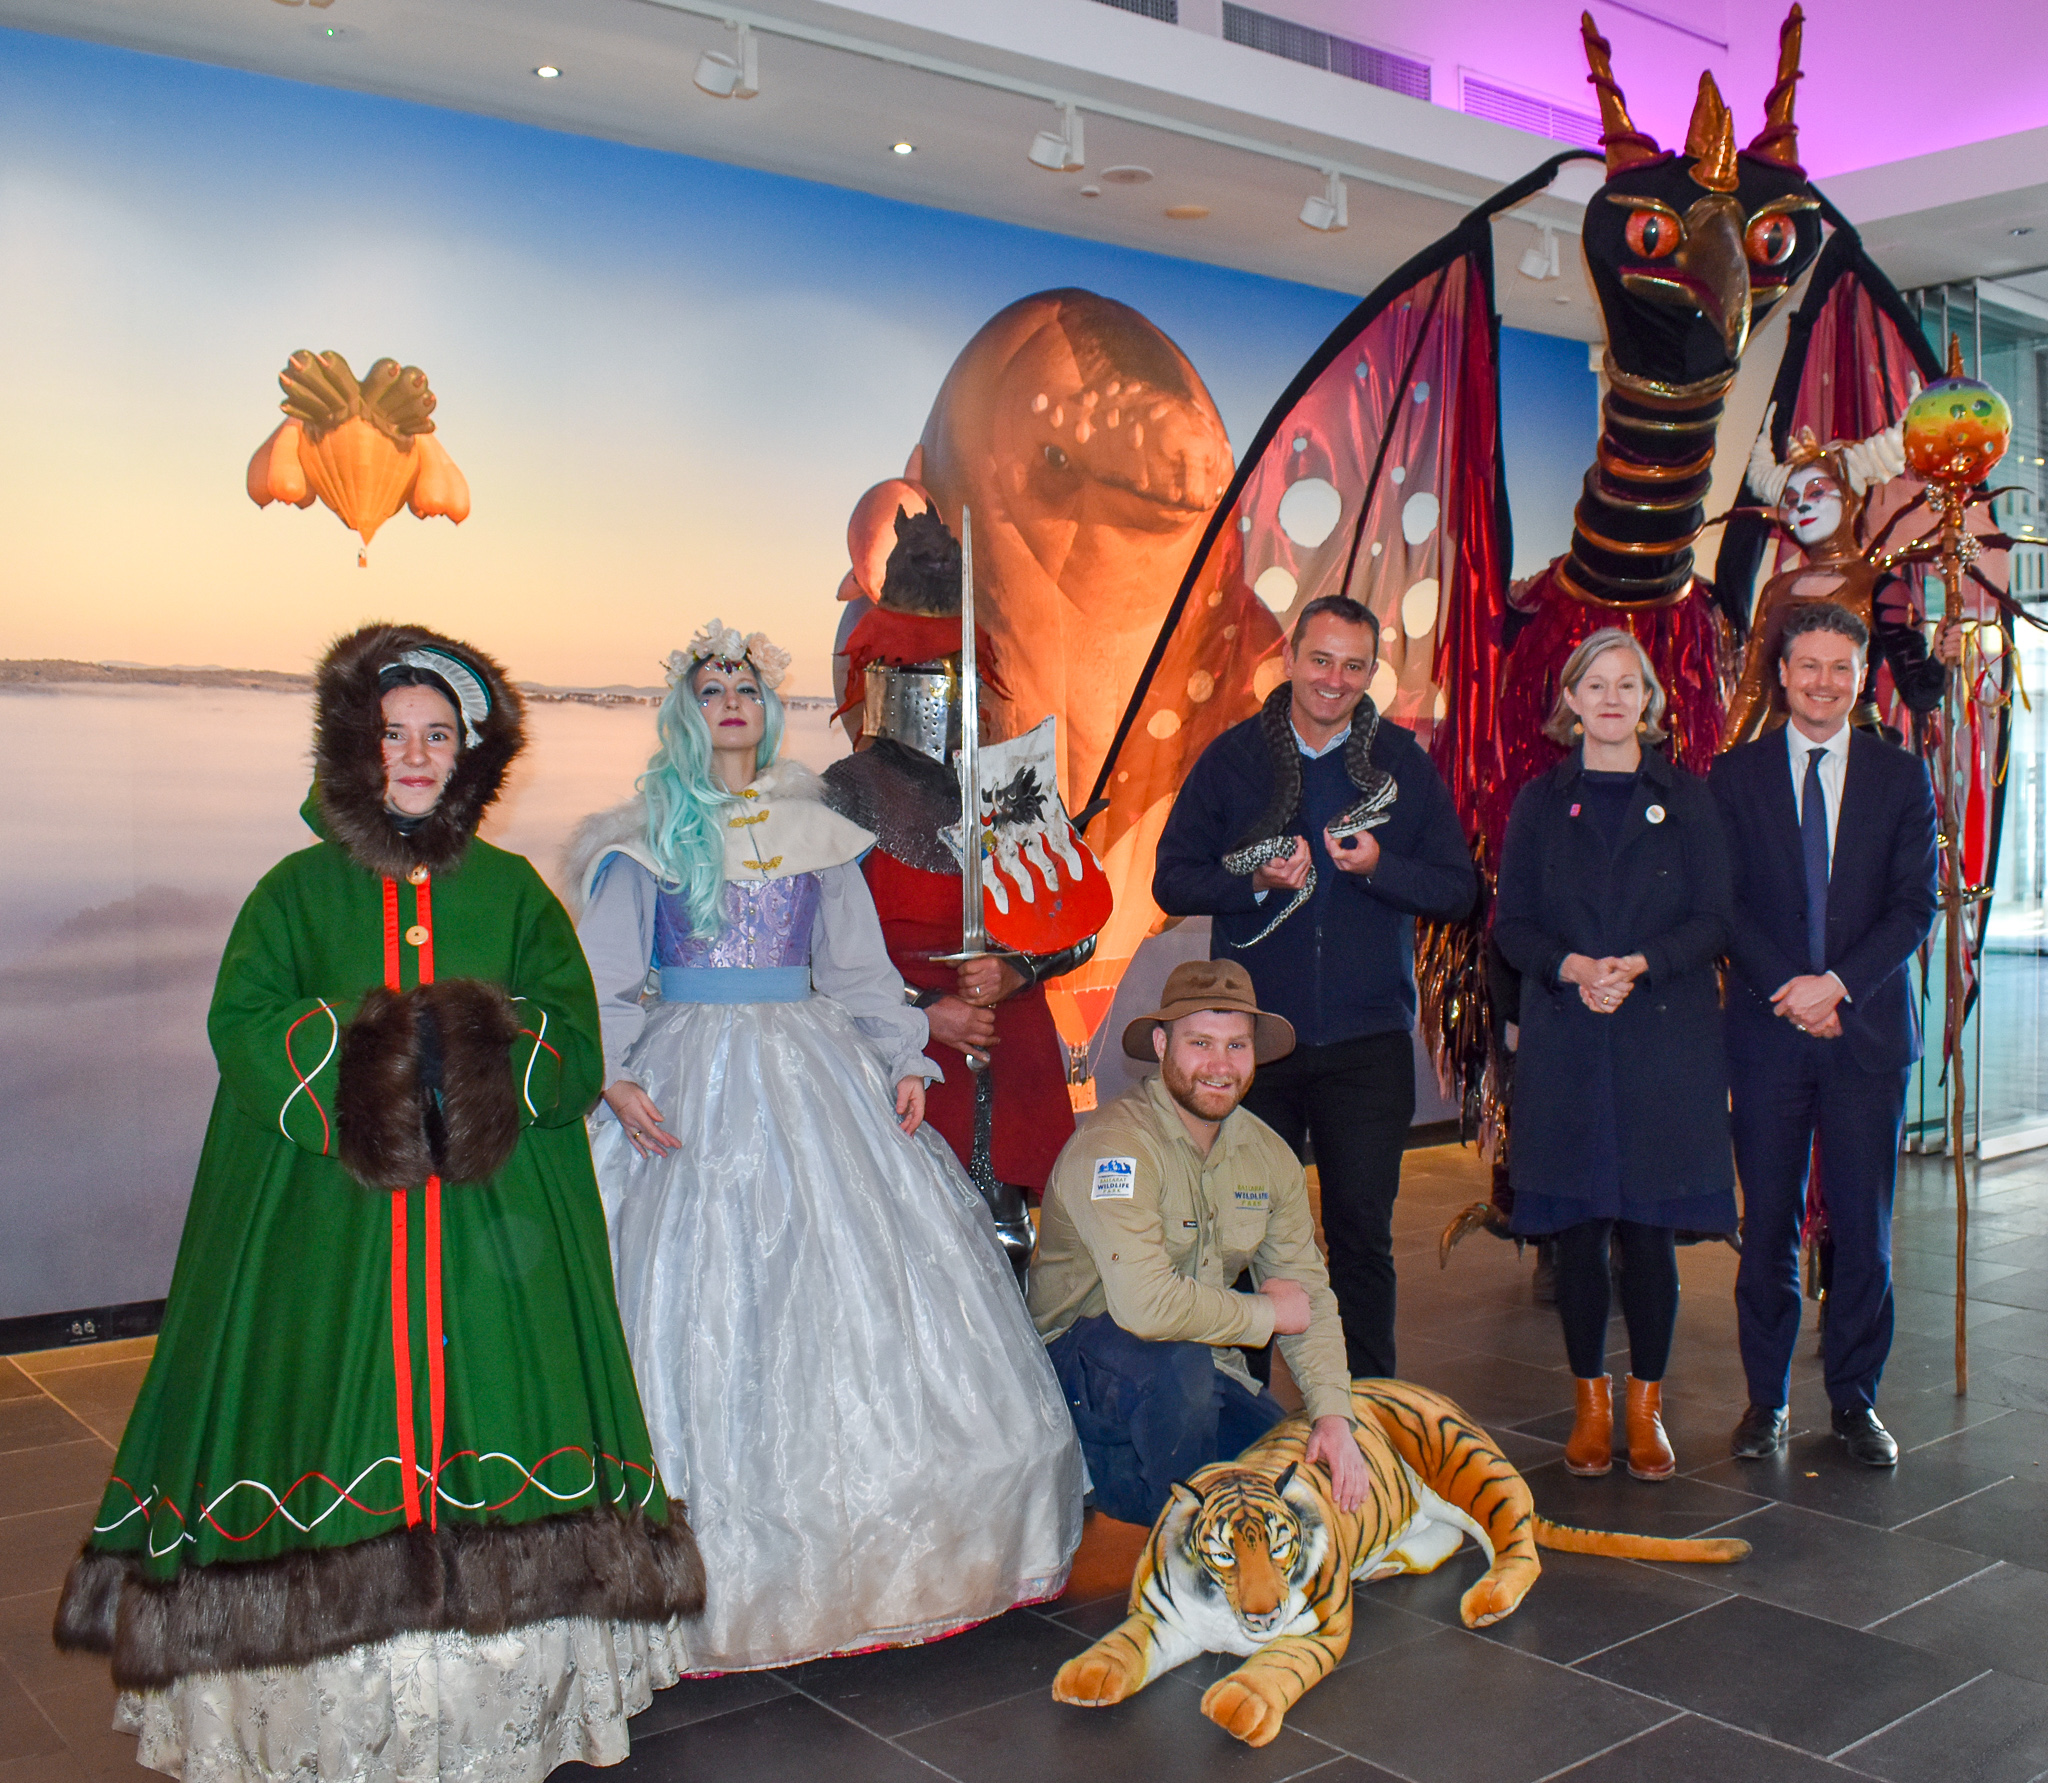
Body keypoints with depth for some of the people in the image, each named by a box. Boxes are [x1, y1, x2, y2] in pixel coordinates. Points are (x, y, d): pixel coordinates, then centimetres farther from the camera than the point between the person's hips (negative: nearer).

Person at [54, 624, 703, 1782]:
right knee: (335, 1410, -3)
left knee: (488, 1404, -3)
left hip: (496, 1218, 1)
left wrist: (477, 1055, -17)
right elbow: (243, 1027, -3)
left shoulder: (513, 889, 11)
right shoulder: (298, 890, 10)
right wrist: (361, 1052, -16)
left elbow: (575, 1044, 1)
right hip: (328, 1221, 0)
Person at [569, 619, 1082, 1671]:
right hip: (694, 1080, -3)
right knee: (709, 1296, -4)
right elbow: (600, 975, -1)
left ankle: (894, 1547, 14)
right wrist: (614, 1076, -16)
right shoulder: (650, 835, 4)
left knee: (860, 1282, 1)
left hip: (813, 1072, 3)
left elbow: (861, 966, 14)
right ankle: (730, 1568, 6)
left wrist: (902, 1062, 2)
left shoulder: (817, 831, 13)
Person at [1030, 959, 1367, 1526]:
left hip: (1204, 1365, 7)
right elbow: (1147, 1305, -34)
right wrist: (1266, 1312, -18)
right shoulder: (1114, 1144, -23)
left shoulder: (1269, 1155, 2)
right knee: (1176, 1361, -37)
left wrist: (1334, 1416, -12)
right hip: (1082, 1352, -7)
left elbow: (1309, 1294, 4)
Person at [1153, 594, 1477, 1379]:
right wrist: (1257, 882, -15)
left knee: (1362, 1233, 6)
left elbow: (1458, 888, 3)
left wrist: (1378, 866, -14)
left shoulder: (1402, 762, 5)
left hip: (1367, 1040, 0)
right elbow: (1173, 880, 2)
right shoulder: (1233, 757, 3)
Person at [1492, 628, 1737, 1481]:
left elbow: (1713, 921, 2)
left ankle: (1646, 1408, 15)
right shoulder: (1540, 802, 9)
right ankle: (1591, 1403, 17)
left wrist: (1640, 965, -15)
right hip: (1565, 1043, 1)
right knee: (1576, 1228, 3)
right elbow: (1511, 923, 5)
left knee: (1650, 1226, 1)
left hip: (1665, 1037, -1)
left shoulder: (1687, 799, 7)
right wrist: (1573, 967, -14)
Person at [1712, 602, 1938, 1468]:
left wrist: (1838, 983, -13)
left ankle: (1855, 1398, 18)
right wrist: (1789, 991, -11)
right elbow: (1725, 904, 1)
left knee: (1863, 1226, 4)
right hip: (1767, 1032, 0)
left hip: (1868, 1029, 1)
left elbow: (1916, 907, 0)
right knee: (1768, 1224, 4)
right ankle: (1766, 1398, 16)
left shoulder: (1902, 777, 7)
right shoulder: (1737, 775, 6)